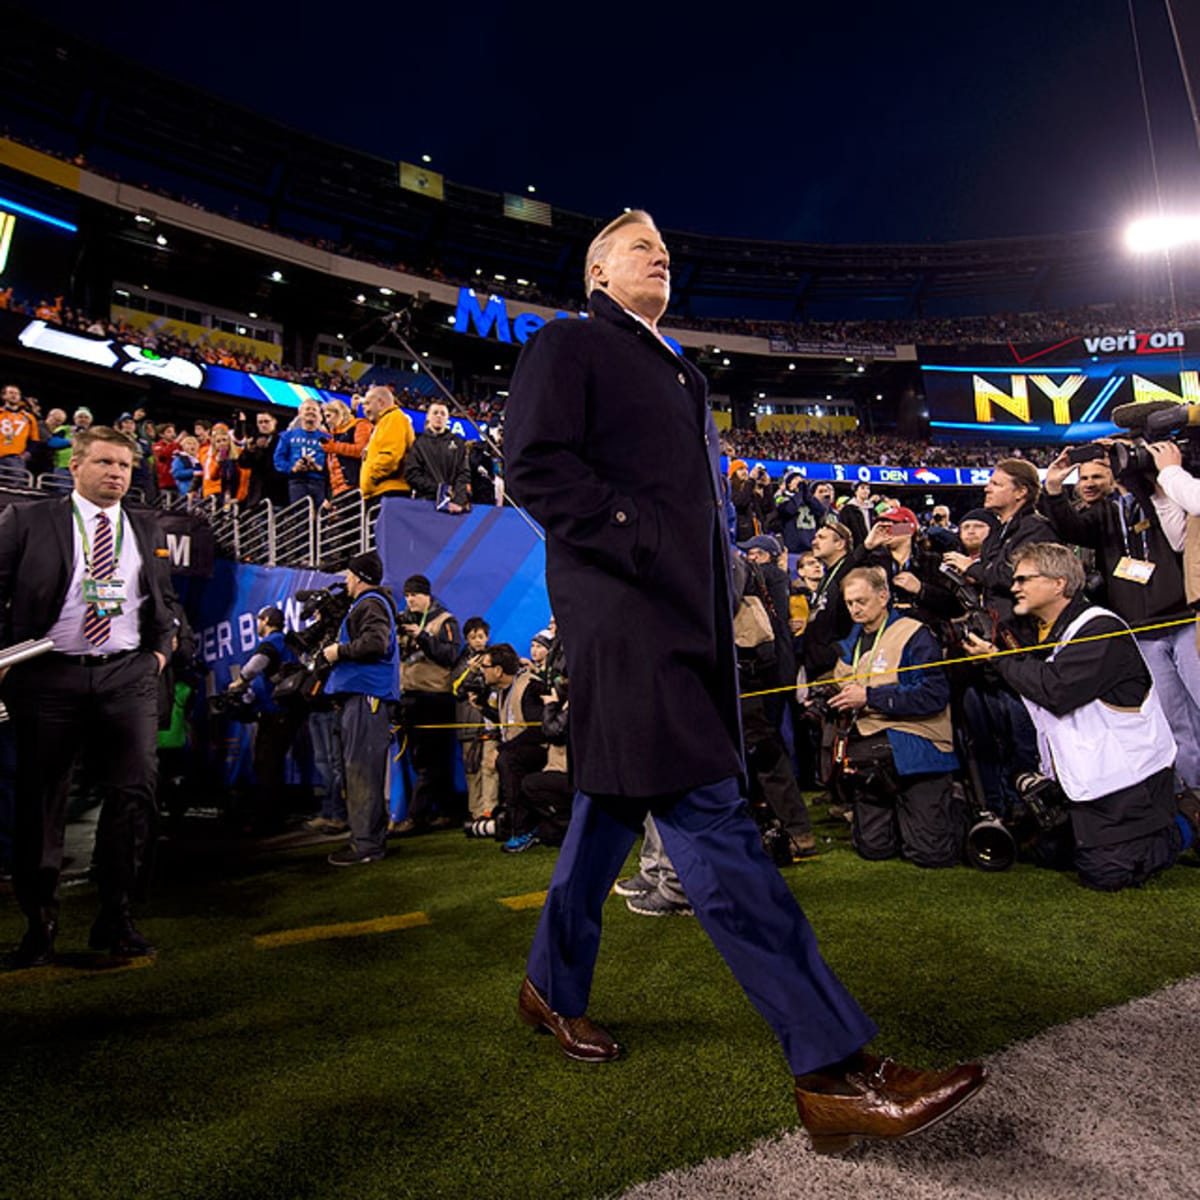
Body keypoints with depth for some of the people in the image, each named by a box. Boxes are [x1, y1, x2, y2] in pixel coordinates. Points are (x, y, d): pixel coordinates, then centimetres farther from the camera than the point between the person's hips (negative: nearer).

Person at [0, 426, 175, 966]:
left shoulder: (147, 530, 14)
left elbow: (164, 600, 21)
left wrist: (160, 649, 9)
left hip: (129, 677, 2)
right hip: (49, 677, -1)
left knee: (135, 792, -5)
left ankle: (115, 918, 8)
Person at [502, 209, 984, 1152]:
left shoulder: (677, 375, 29)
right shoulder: (568, 347, 6)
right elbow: (535, 463, -9)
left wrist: (722, 588, 10)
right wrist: (639, 541, -17)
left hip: (687, 613, 9)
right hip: (623, 611, -8)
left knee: (616, 800, 14)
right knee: (709, 818, -12)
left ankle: (555, 988, 32)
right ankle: (833, 1071, -8)